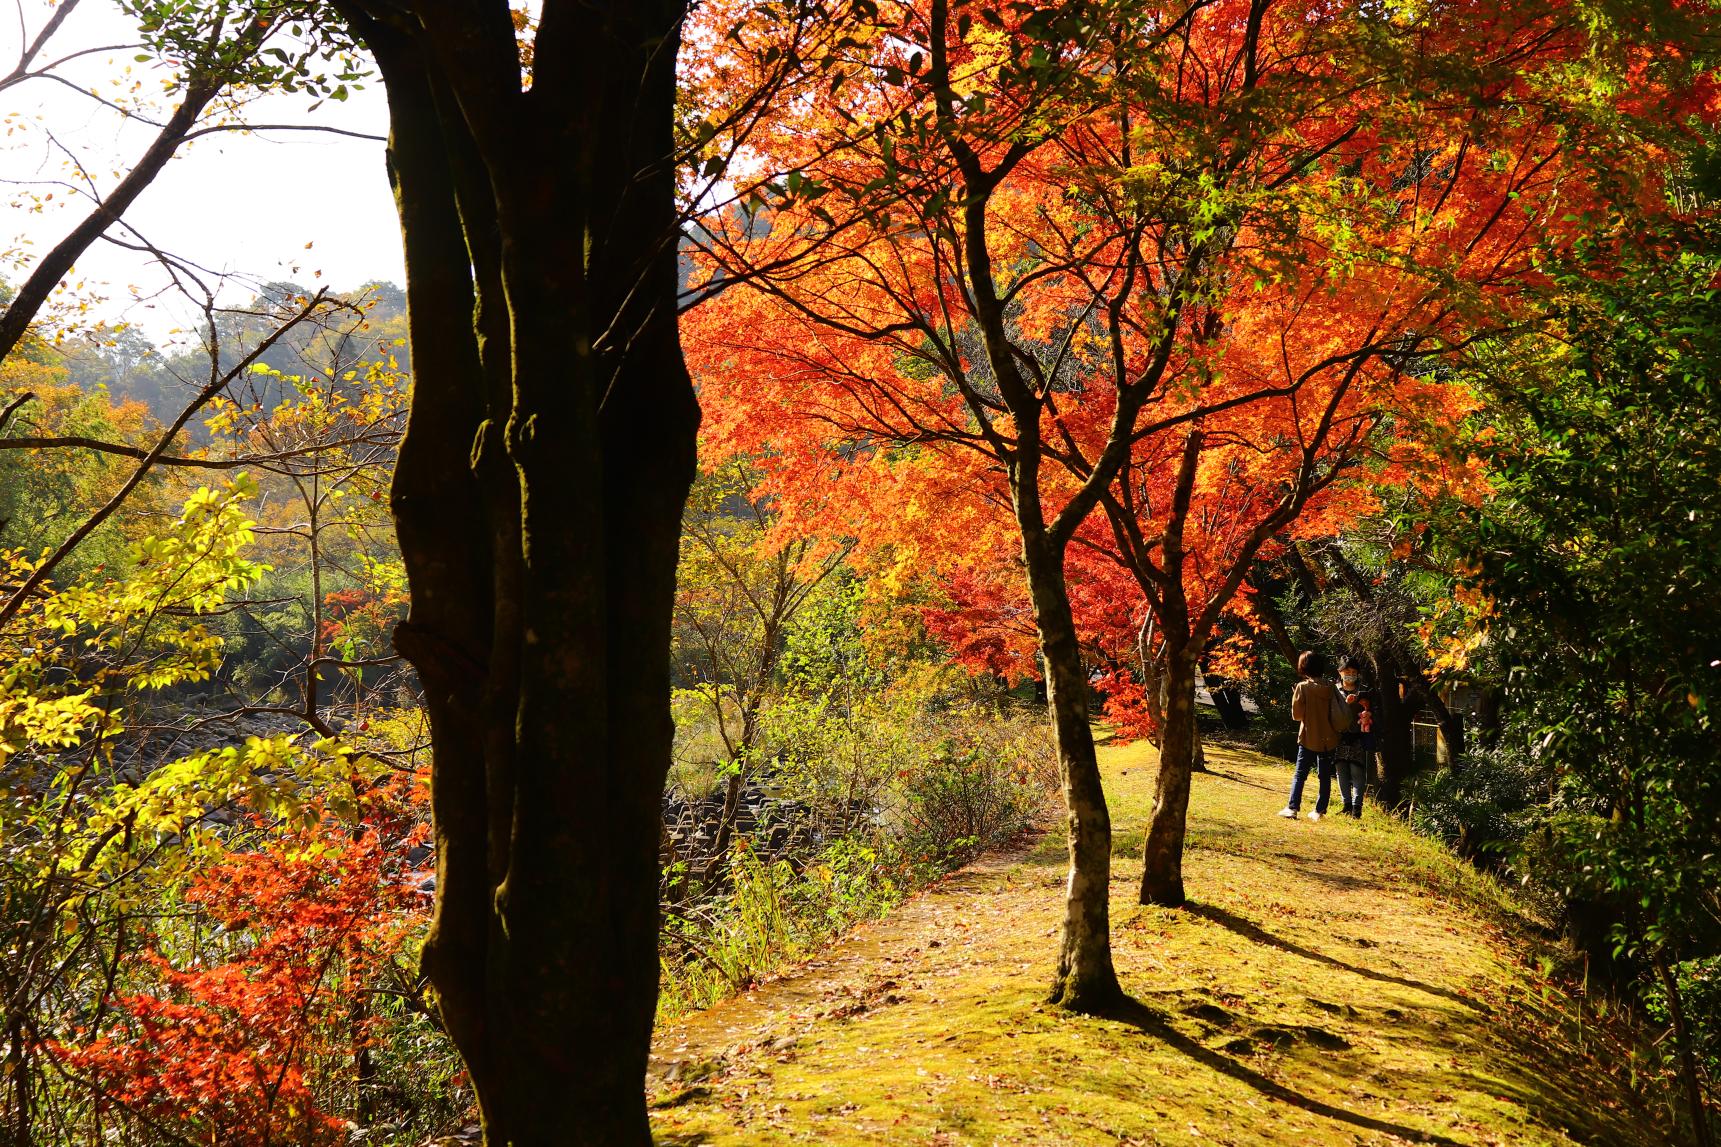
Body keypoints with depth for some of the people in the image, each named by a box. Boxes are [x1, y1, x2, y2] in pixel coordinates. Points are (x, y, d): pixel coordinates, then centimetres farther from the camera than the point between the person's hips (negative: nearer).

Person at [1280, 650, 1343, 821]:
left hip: (1308, 738, -3)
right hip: (1328, 739, 3)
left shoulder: (1302, 687, -12)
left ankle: (1292, 807, -4)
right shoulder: (1330, 689, -2)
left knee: (1300, 775, 5)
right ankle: (1320, 811, 12)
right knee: (1325, 777, 11)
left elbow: (1297, 714, -9)